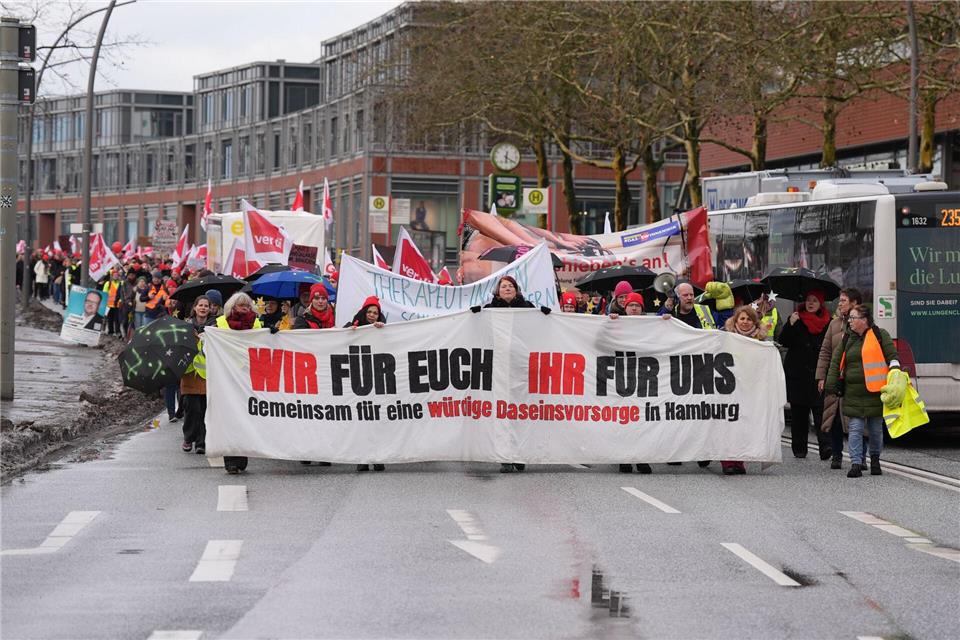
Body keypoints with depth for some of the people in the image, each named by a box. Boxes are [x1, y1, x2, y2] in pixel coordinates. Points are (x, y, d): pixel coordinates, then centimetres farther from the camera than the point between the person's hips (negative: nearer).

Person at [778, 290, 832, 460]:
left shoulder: (827, 322, 7)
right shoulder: (796, 318, 8)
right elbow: (783, 341, -1)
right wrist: (790, 325, -18)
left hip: (819, 374, -2)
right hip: (798, 374, 2)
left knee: (820, 410, -14)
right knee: (798, 412, 6)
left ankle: (825, 446, -22)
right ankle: (799, 448, 14)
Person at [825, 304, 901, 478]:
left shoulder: (880, 335, 0)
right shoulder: (847, 340, 12)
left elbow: (892, 356, -1)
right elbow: (836, 362, 12)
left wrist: (895, 375, -14)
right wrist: (832, 385, 7)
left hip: (875, 391, -3)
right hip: (853, 393, 3)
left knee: (876, 429, 8)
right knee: (855, 428, -5)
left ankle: (875, 460, 26)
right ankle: (856, 463, -8)